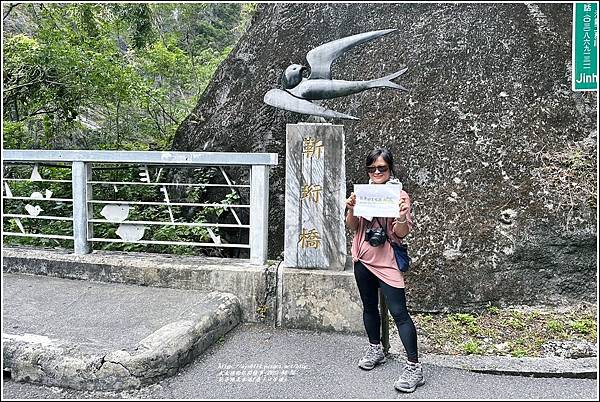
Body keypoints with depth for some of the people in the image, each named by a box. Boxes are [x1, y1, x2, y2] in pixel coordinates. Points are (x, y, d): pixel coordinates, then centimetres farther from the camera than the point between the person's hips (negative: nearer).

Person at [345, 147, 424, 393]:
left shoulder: (399, 195, -8)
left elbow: (401, 234, -10)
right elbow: (353, 227, 6)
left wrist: (402, 217, -31)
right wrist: (351, 210, -14)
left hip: (386, 261, -5)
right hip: (363, 259, 5)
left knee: (398, 312, -8)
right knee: (369, 306, 18)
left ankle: (414, 367, -1)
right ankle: (375, 350, 37)